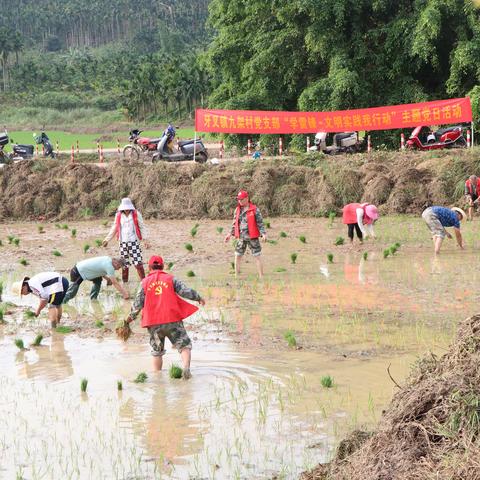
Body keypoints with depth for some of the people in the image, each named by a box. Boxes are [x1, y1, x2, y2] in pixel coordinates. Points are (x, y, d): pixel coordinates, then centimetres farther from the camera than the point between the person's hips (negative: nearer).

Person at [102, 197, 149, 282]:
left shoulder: (136, 214, -1)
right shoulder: (118, 215, 7)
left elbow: (142, 227, 2)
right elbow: (114, 228, 17)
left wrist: (145, 240, -4)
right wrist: (107, 239, 16)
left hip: (134, 241, -3)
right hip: (123, 242, 3)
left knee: (138, 263, -11)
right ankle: (124, 281, 15)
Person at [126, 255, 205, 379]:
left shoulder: (145, 282, 7)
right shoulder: (170, 279, 6)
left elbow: (138, 303, 5)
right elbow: (186, 291, -1)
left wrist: (131, 317, 20)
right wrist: (198, 298, 15)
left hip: (153, 322, 2)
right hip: (172, 320, -1)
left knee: (157, 352, 18)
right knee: (184, 345, 3)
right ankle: (186, 366, -24)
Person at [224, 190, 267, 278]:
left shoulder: (254, 209, -8)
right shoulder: (237, 210, 7)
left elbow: (260, 223, -9)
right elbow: (235, 223, 14)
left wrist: (263, 234, -19)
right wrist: (230, 234, 8)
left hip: (252, 237, -5)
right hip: (241, 237, 5)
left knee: (257, 257, -2)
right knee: (237, 256, 8)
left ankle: (261, 277, 2)